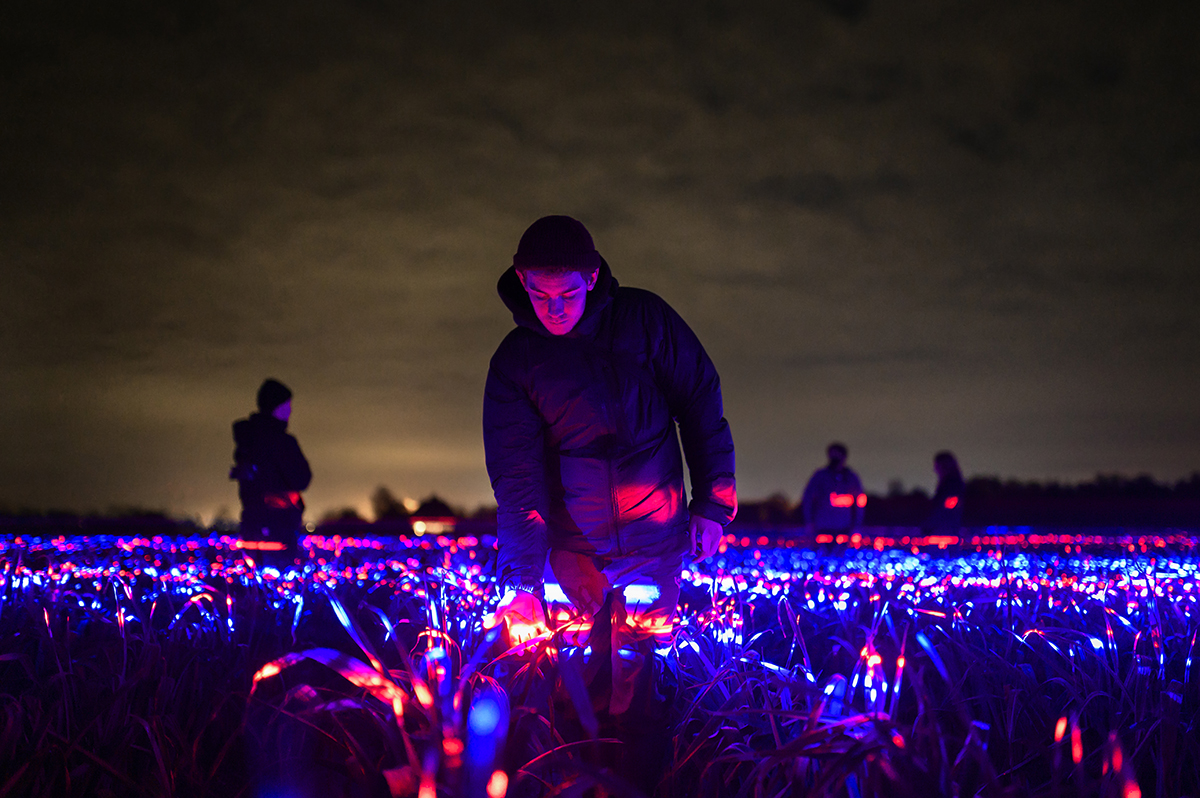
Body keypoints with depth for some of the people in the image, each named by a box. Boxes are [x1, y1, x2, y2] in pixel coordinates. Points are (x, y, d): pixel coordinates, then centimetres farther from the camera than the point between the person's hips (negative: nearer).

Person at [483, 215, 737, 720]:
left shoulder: (643, 318, -5)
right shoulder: (514, 361, -4)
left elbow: (701, 404, 3)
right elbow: (516, 474, -10)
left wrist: (713, 503, -1)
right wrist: (521, 581, -19)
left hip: (654, 540, -1)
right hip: (571, 546, 1)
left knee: (635, 668, 2)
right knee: (587, 663, 4)